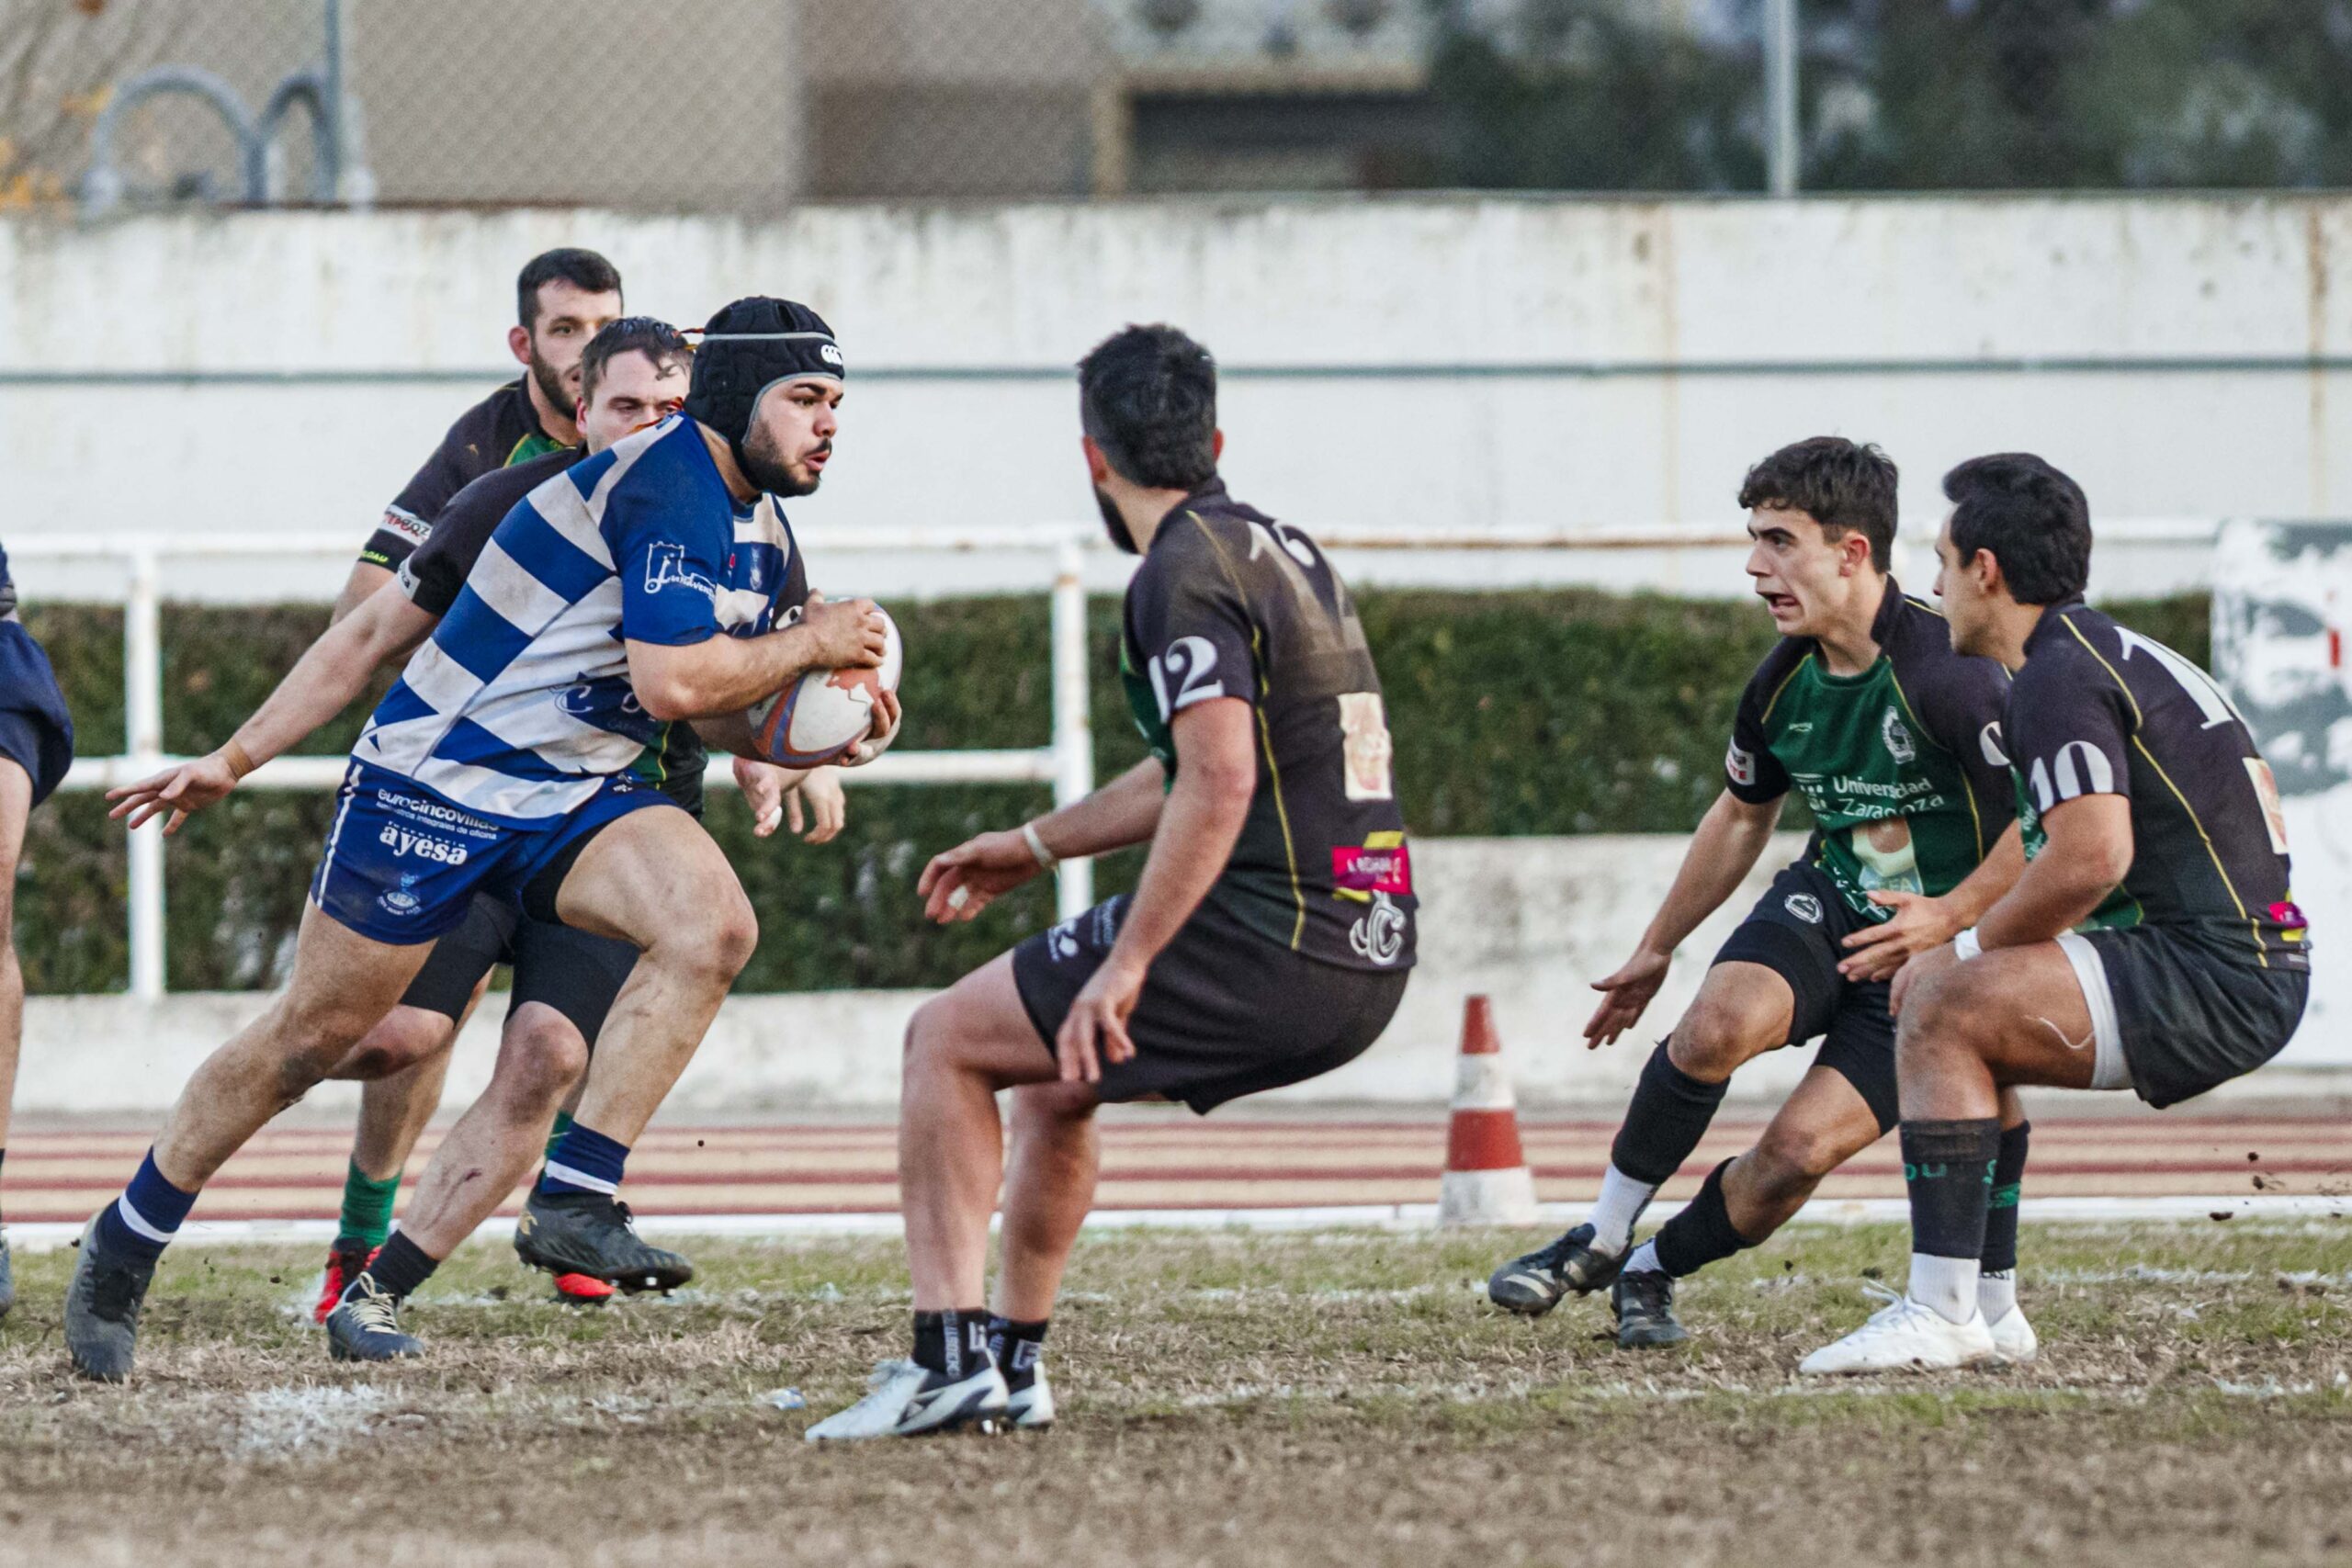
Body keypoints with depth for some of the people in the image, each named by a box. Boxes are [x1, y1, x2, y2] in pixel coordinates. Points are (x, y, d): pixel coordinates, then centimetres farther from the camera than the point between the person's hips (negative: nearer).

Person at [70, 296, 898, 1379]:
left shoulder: (763, 539, 8)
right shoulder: (667, 484, -21)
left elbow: (726, 717, 18)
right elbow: (675, 681, -29)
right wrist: (811, 644, -15)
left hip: (571, 798, 8)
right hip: (435, 784, -8)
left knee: (713, 925, -21)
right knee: (312, 1037, 1)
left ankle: (573, 1204, -19)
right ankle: (122, 1253, 21)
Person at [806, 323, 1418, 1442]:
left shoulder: (1186, 573, -12)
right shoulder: (1283, 549, 18)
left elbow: (1220, 785, -23)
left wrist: (1125, 965, -22)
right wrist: (1035, 846, 36)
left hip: (1269, 949, -9)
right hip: (1366, 960, 9)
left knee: (946, 1041, 1)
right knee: (1054, 1073, 28)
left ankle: (949, 1357, -7)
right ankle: (1012, 1363, 32)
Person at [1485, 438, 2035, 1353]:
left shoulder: (1948, 676, -24)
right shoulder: (1783, 684, 0)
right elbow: (1743, 814, 18)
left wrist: (1949, 915, -32)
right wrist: (1656, 950, 24)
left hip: (1942, 954, -5)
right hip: (1830, 902, 5)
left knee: (1802, 1147, -16)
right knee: (1721, 1023, -26)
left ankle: (1654, 1268, 11)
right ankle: (1602, 1239, -9)